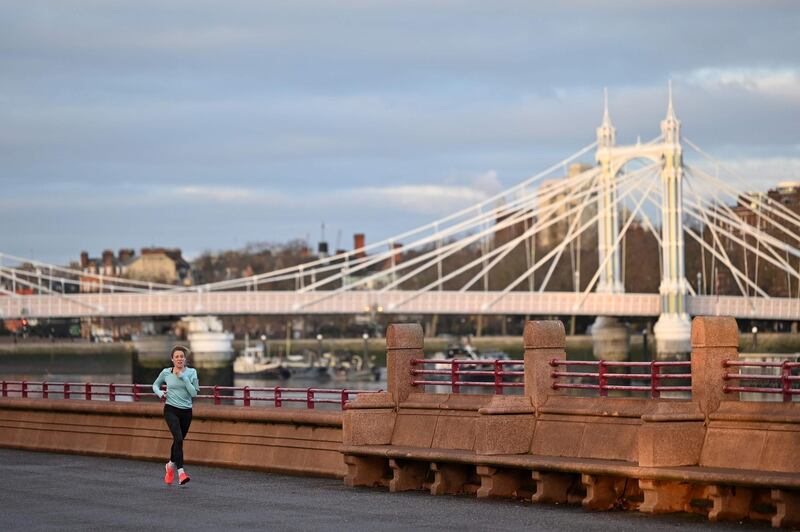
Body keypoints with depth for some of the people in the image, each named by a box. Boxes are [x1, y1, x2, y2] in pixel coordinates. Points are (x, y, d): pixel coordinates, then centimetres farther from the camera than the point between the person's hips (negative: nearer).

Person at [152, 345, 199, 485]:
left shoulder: (191, 372, -1)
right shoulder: (166, 372, 0)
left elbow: (194, 393, -11)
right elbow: (155, 384, 17)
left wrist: (183, 377, -16)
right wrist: (159, 392, -4)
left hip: (186, 411, 2)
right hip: (171, 410, -2)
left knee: (179, 440, 17)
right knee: (178, 438, -22)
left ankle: (171, 465, 45)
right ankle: (181, 472, -27)